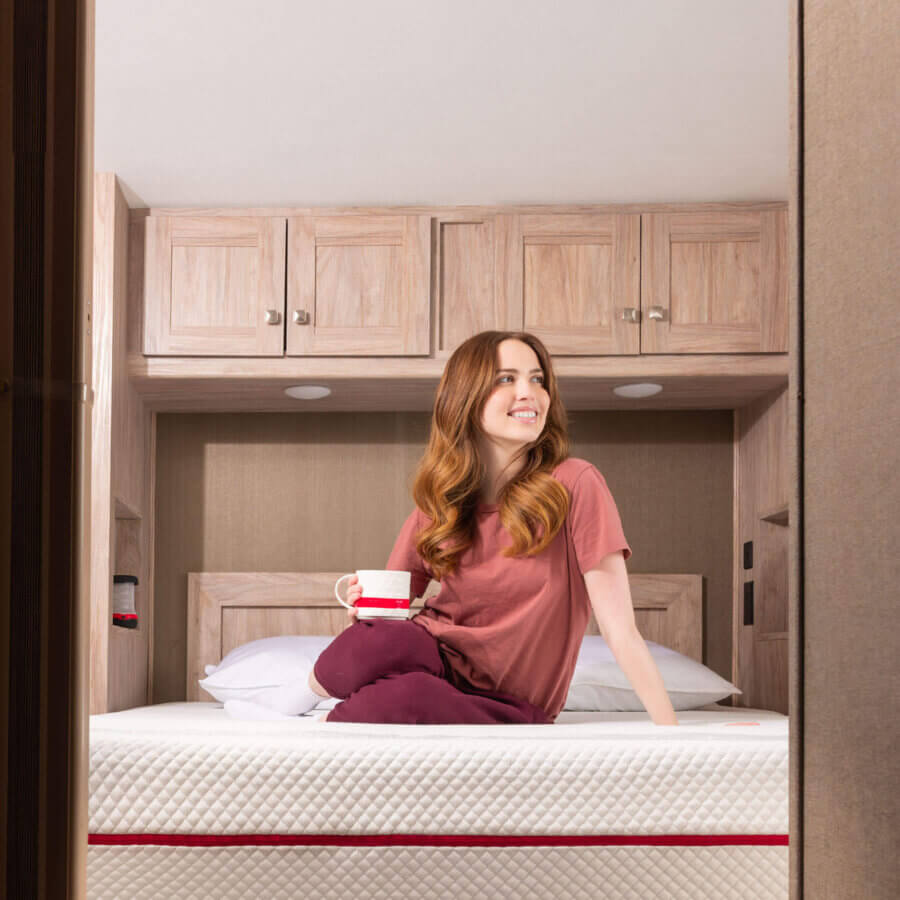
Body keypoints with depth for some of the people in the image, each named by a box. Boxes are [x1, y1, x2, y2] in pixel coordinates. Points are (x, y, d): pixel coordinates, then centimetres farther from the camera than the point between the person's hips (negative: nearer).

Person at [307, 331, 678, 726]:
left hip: (507, 704, -2)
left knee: (411, 694, -36)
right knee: (377, 643, -34)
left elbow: (621, 631, -13)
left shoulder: (574, 485, -11)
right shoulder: (438, 500, 2)